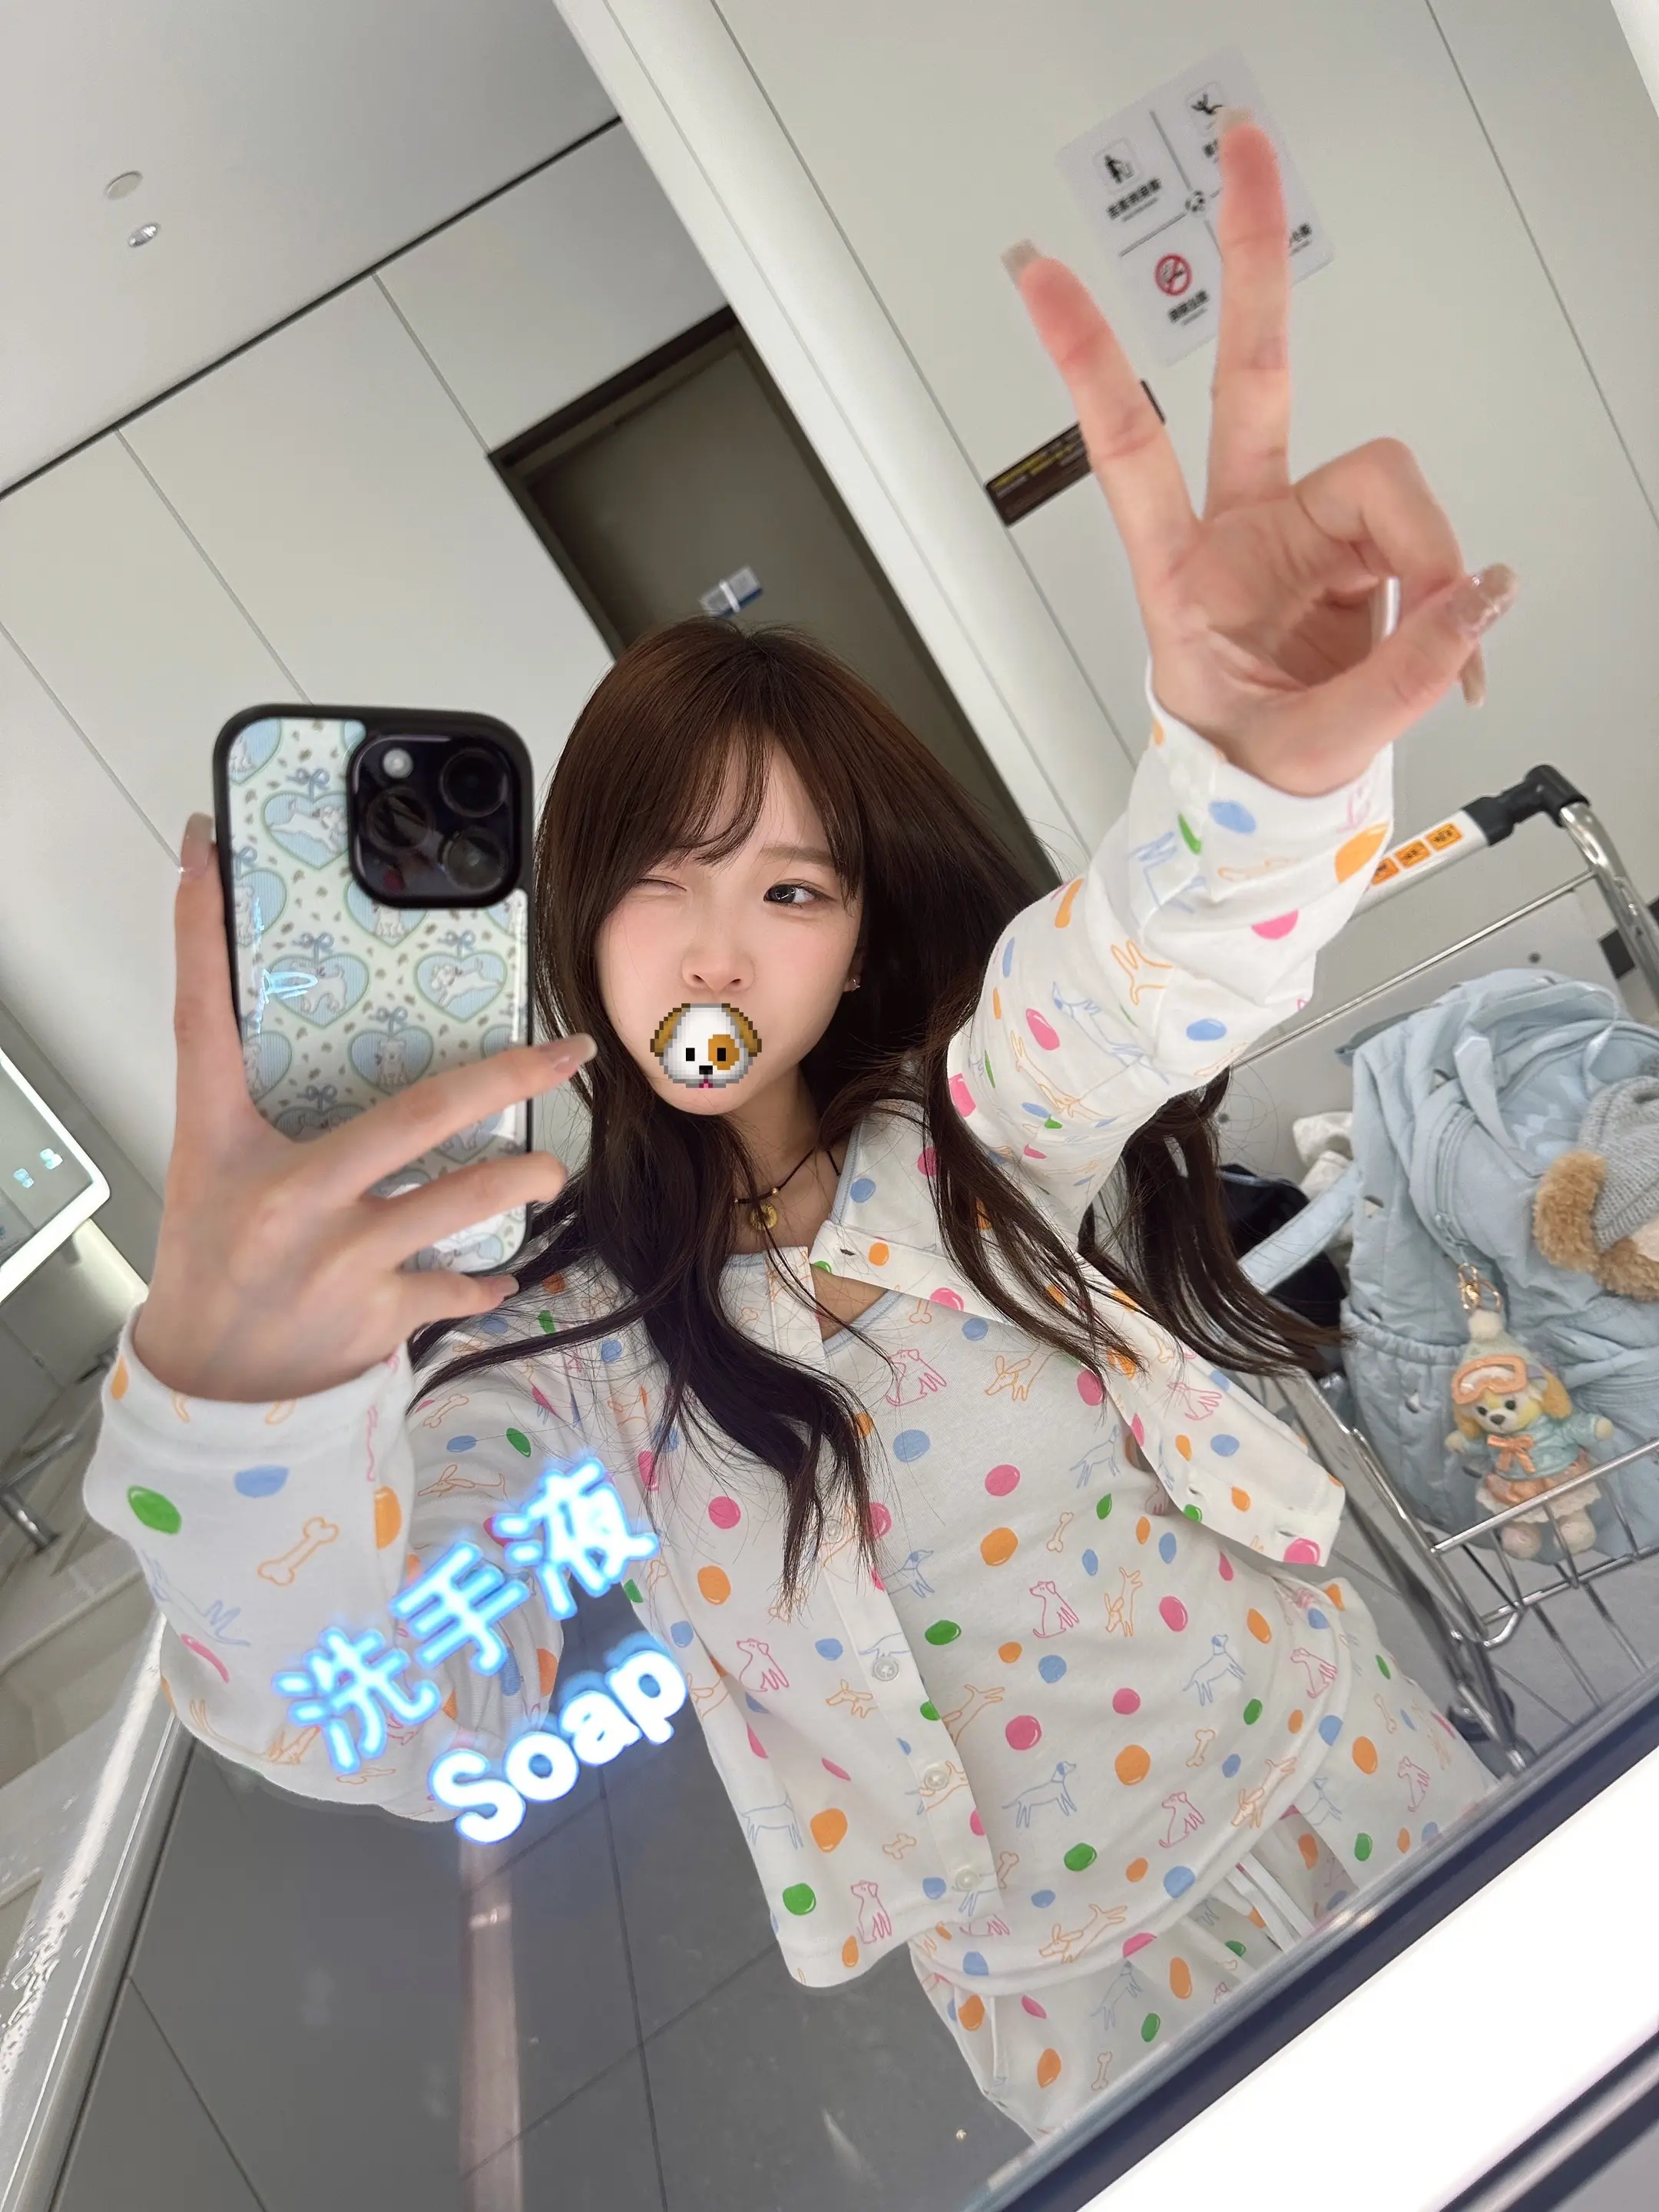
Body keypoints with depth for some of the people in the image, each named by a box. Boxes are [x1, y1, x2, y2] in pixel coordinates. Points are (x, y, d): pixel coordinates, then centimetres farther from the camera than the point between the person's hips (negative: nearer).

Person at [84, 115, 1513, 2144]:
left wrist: (1257, 765, -58)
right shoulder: (565, 1350, -13)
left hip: (1353, 1785, 2)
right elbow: (377, 1718, -28)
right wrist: (232, 1393, -50)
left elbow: (1138, 976, -34)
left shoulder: (973, 1115, -11)